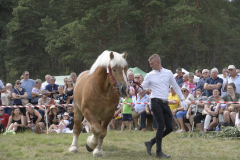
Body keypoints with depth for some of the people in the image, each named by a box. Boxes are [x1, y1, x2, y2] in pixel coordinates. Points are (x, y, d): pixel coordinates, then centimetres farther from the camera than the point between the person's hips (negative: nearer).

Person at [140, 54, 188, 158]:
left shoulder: (168, 73, 10)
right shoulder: (150, 75, 4)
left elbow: (175, 87, 17)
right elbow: (142, 88, 4)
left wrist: (182, 100, 14)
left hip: (165, 103, 4)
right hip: (156, 102, -4)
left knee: (169, 128, 1)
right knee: (161, 126, -12)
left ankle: (150, 143, 15)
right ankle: (159, 152, -5)